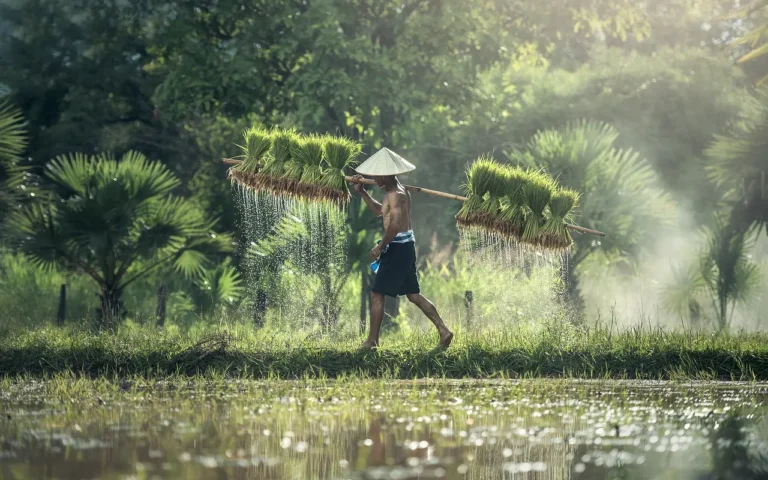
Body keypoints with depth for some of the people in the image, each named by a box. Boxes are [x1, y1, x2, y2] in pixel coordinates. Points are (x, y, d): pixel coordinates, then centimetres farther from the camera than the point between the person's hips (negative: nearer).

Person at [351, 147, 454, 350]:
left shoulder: (395, 195, -17)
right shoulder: (395, 191, 15)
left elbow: (395, 225, -27)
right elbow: (379, 211, 30)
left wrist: (380, 246, -19)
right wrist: (361, 192, 22)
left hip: (398, 247, -10)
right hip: (407, 245, 10)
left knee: (377, 294, -1)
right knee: (413, 294, 13)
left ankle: (372, 341, 4)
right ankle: (443, 330, 9)